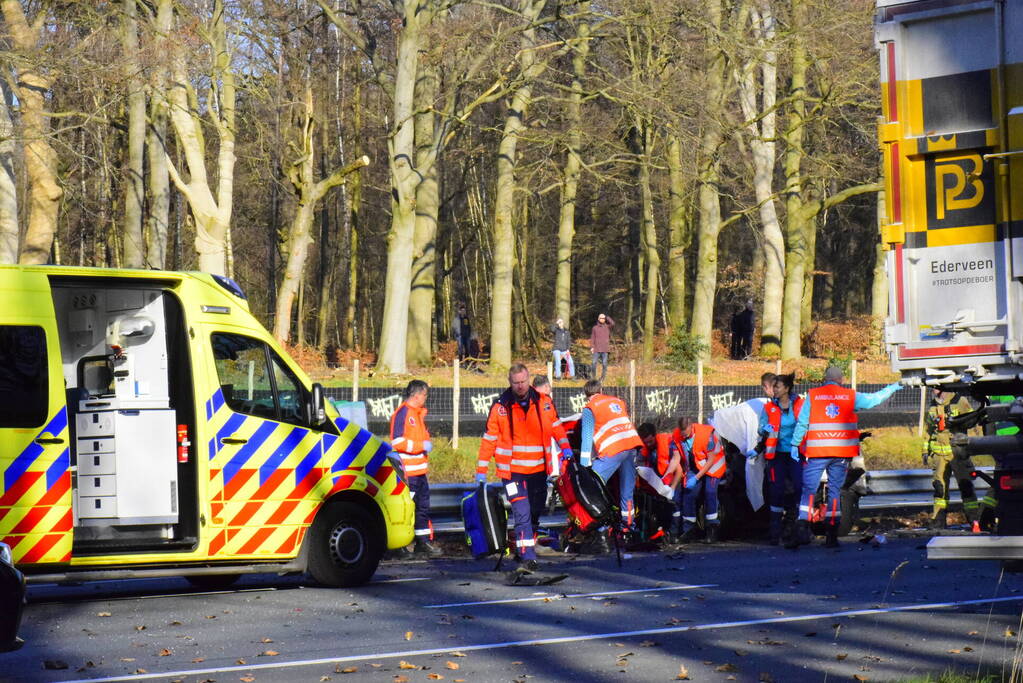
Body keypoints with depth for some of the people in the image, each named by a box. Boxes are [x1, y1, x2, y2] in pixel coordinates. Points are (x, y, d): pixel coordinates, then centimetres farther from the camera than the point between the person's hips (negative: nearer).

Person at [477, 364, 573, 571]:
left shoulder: (543, 402, 4)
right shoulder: (500, 407, -3)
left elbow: (555, 426, 16)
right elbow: (489, 439, 2)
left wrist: (565, 446, -1)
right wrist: (481, 470, 0)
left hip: (539, 470, 4)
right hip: (512, 470, -4)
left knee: (535, 513, 12)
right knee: (522, 514, -14)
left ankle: (524, 550, 28)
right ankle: (527, 558, -18)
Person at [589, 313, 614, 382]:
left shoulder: (607, 326, 7)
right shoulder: (595, 328, 9)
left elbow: (612, 323, -14)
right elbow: (592, 338, 8)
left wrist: (607, 316, -4)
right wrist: (592, 347, -3)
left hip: (605, 349, 0)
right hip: (597, 349, 0)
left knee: (604, 363, -4)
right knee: (594, 363, -3)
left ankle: (602, 377, 5)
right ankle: (593, 376, 16)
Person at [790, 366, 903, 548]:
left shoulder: (812, 395, 3)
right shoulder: (851, 396, 6)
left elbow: (802, 422, 1)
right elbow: (874, 399, 17)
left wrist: (795, 444, 8)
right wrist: (891, 389, 34)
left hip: (817, 451, -2)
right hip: (842, 452, 2)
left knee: (808, 490, 0)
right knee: (835, 492, 8)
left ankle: (802, 530, -16)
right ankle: (832, 536, 6)